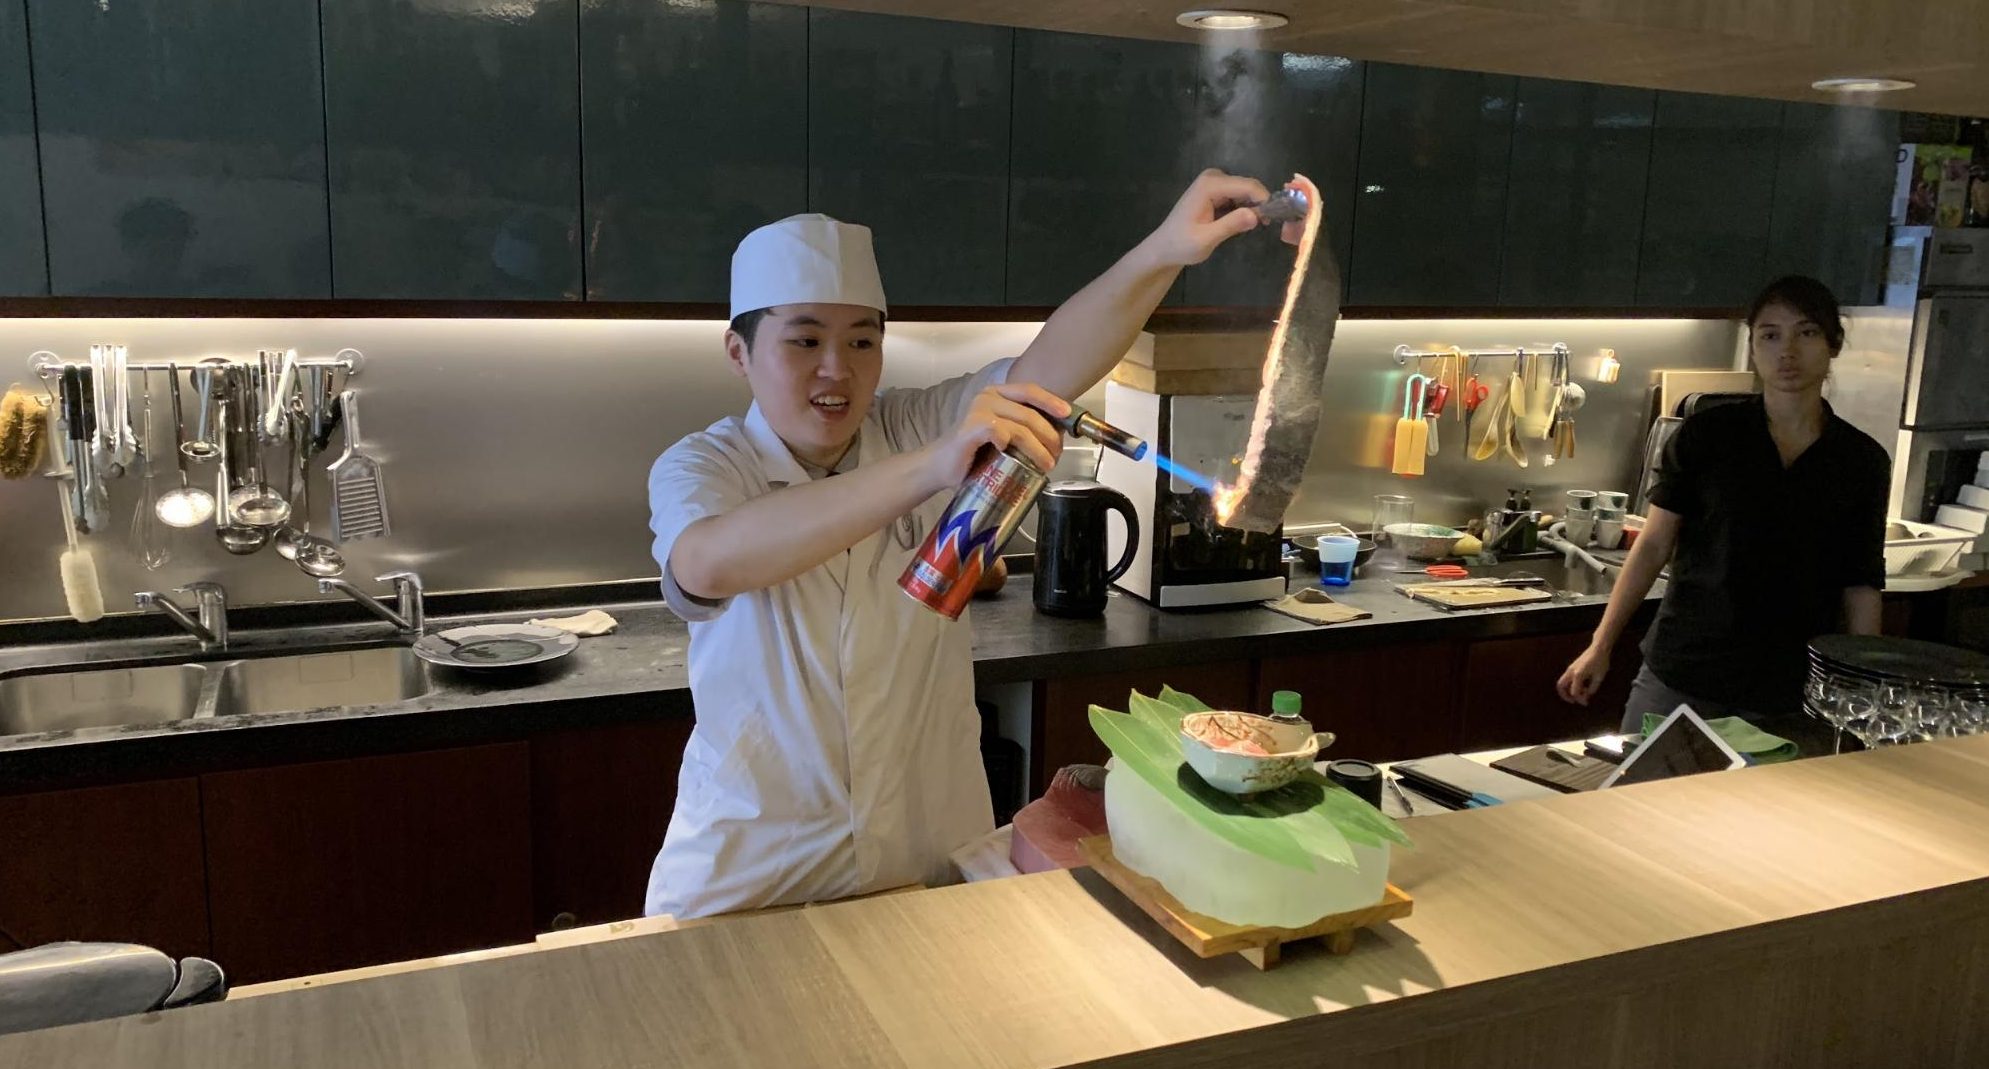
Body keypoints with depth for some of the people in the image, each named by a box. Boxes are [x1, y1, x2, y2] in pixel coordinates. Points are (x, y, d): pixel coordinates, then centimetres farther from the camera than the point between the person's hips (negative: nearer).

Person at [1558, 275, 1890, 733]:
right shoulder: (1706, 434, -1)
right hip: (1677, 679, -1)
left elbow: (1861, 589, 6)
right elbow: (1654, 545, 0)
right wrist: (1601, 645, -4)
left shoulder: (1863, 462, 3)